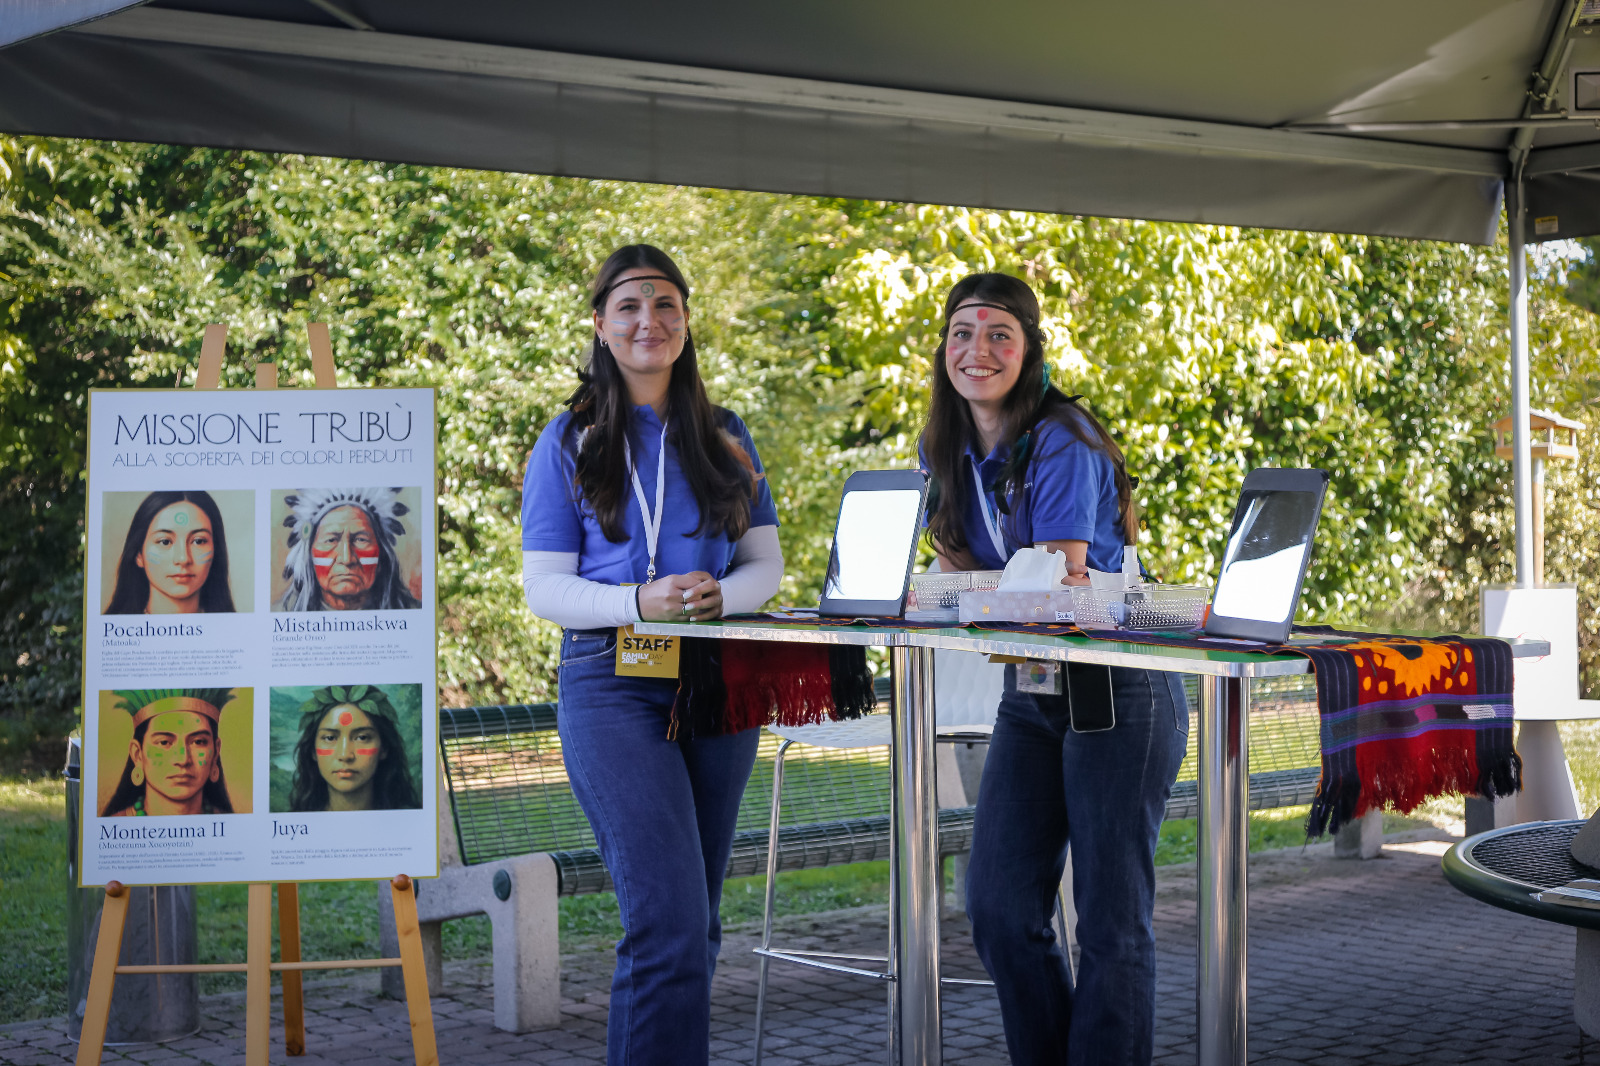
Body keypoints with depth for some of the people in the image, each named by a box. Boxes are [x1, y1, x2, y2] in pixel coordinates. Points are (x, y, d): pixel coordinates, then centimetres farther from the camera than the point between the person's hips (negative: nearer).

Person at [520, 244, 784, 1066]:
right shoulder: (569, 443, 3)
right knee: (668, 920, -16)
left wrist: (718, 595, -13)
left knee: (694, 922, 12)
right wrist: (640, 602, -20)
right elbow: (543, 586, -2)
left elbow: (766, 564, 10)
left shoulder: (725, 439, 13)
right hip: (613, 683, -4)